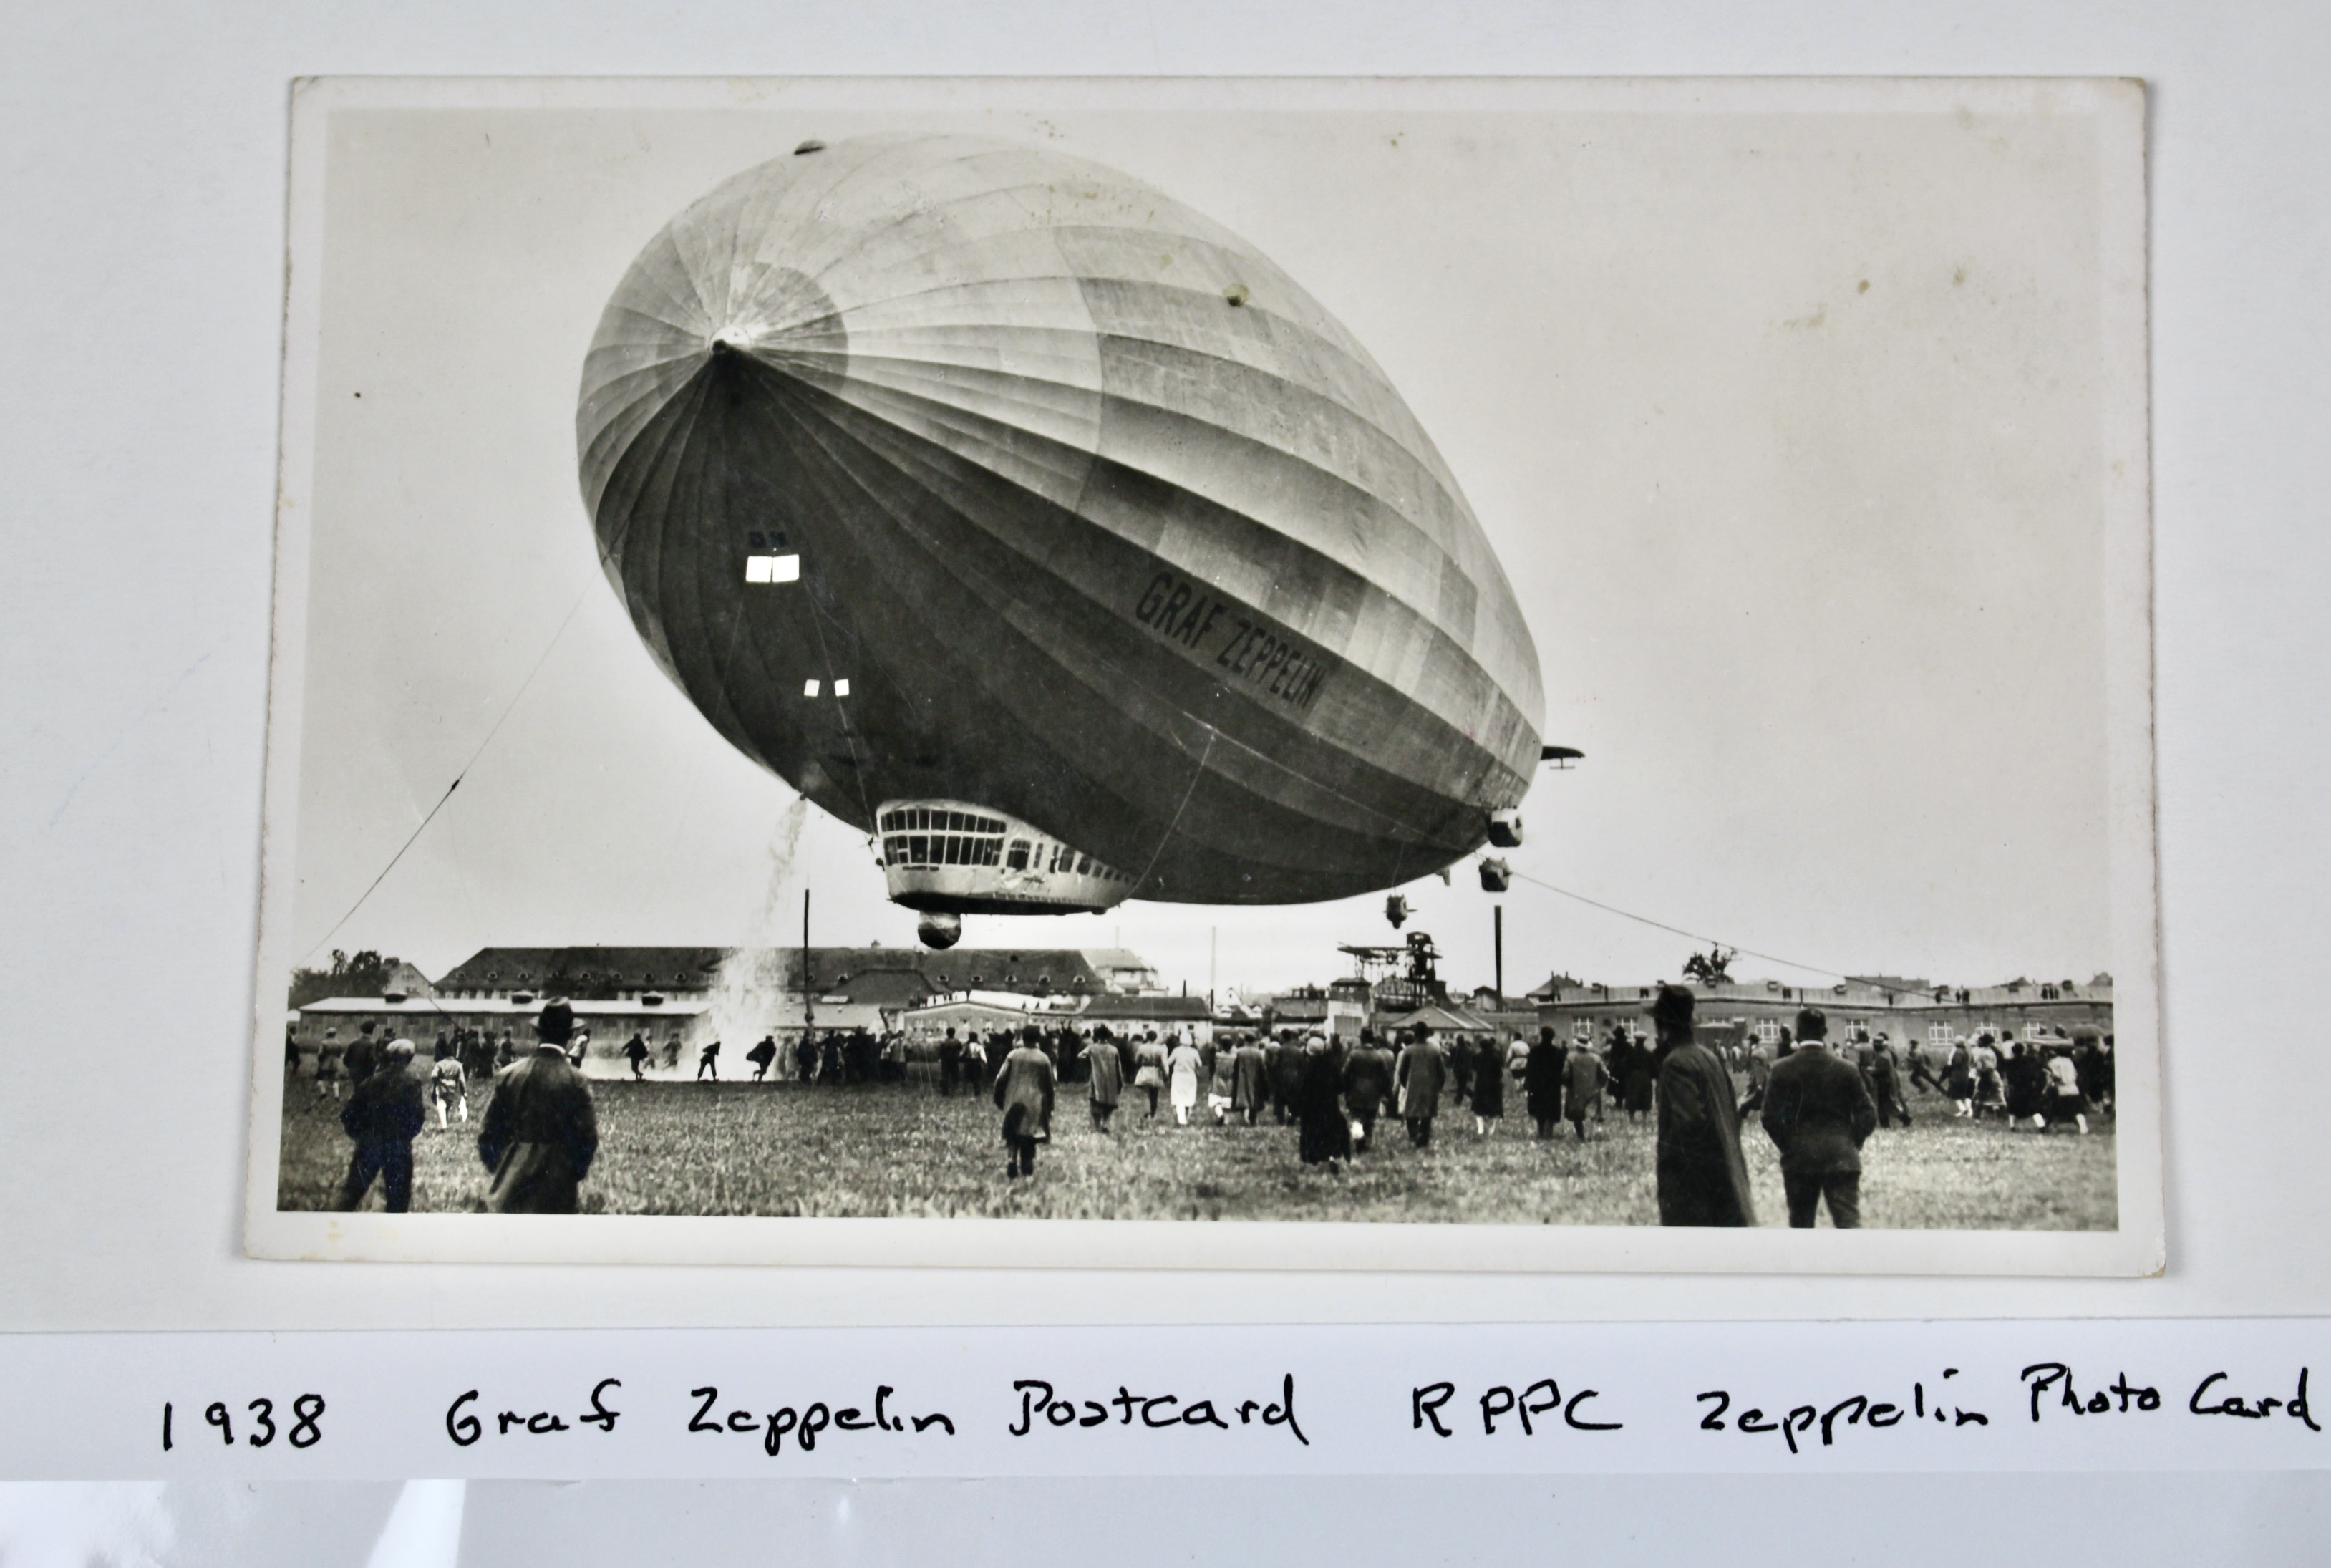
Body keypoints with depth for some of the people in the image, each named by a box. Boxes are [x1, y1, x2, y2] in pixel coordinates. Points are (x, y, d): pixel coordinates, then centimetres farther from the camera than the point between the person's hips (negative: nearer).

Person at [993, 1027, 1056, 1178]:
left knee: (1011, 1140, 9)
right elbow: (1049, 1086, 3)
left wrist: (999, 1101, 11)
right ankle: (1027, 1172, 11)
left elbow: (1000, 1079, -2)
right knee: (1029, 1141, 9)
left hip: (1014, 1103, 0)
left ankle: (1011, 1162, -8)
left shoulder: (1013, 1055, -3)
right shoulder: (1044, 1059, -3)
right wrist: (1049, 1108, 13)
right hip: (1034, 1104, 0)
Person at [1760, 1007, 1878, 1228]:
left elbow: (1771, 1118, -7)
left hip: (1799, 1160, 0)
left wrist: (1789, 1147, 7)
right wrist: (1851, 1144, 12)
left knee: (1801, 1226, 13)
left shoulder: (1781, 1070, -3)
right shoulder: (1845, 1069, -1)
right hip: (1841, 1159, 0)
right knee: (1849, 1223, -4)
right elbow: (1867, 1116, -1)